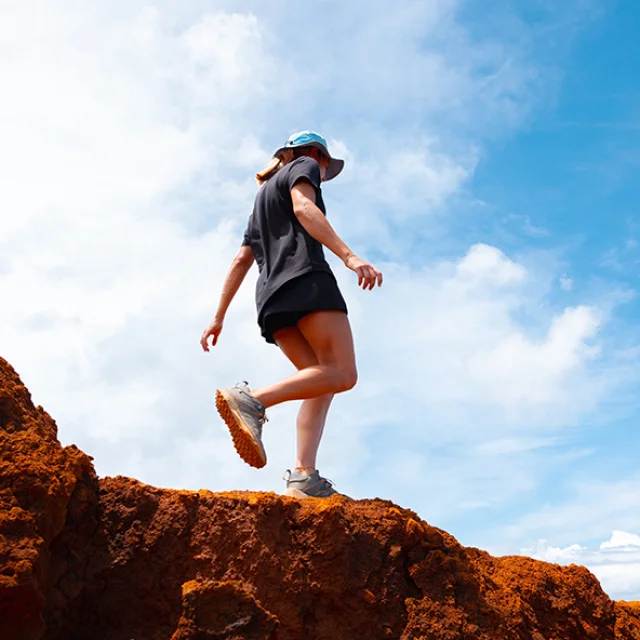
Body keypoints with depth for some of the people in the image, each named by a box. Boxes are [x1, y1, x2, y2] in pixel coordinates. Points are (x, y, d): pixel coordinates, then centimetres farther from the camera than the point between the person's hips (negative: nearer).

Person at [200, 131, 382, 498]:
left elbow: (241, 261, 28)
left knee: (323, 383, 3)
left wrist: (219, 318, 24)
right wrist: (349, 255, -21)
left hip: (271, 297, 8)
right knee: (343, 374, -14)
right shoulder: (304, 167, 15)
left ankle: (304, 477, -15)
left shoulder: (264, 196, 36)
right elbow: (304, 208, -8)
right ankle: (252, 400, -33)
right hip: (305, 279, -8)